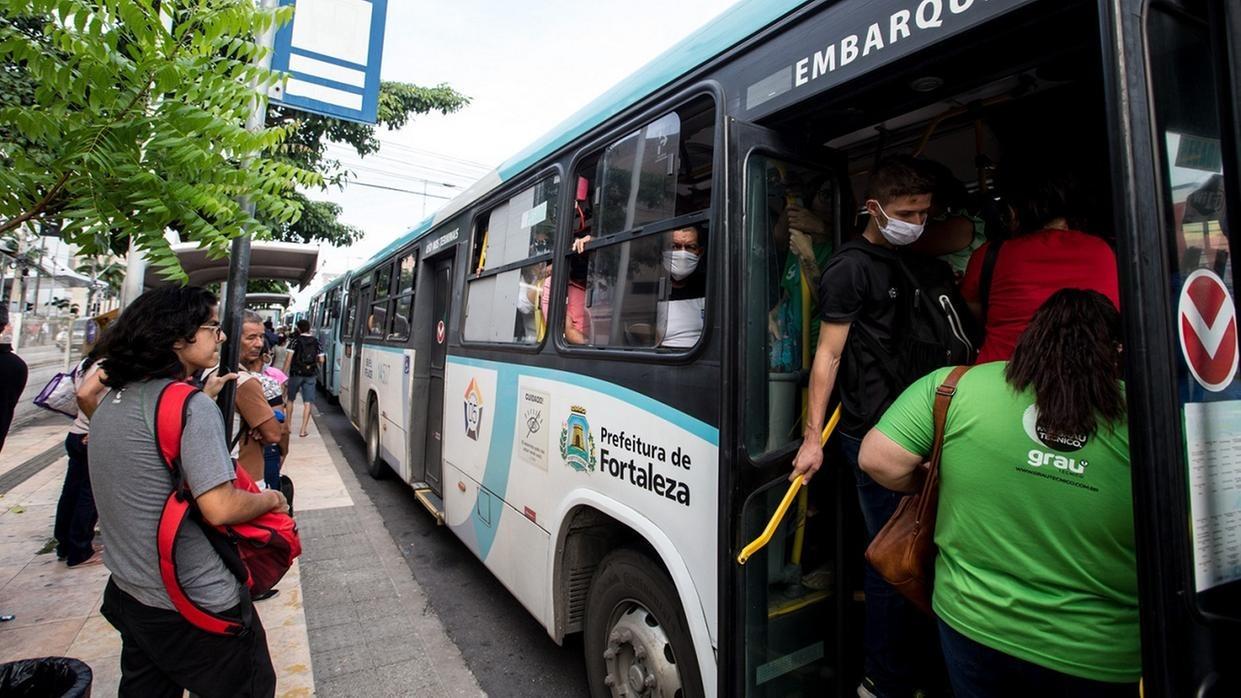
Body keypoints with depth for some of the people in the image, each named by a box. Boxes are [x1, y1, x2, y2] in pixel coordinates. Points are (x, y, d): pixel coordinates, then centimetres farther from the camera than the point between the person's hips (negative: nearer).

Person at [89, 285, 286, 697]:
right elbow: (219, 508, -27)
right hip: (196, 607, -9)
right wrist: (271, 498, -11)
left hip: (126, 594, 9)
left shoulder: (113, 401, 3)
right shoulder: (192, 407, -24)